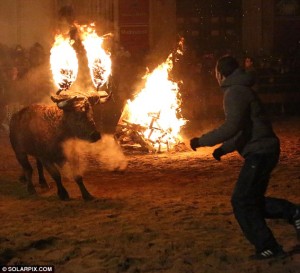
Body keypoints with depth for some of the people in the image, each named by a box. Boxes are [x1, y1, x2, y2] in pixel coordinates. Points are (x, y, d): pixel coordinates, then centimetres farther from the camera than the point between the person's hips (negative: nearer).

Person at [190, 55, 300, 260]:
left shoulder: (235, 92, -13)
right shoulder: (242, 90, 20)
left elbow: (232, 127, -26)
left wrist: (203, 141, -18)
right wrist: (223, 149, 20)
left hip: (259, 151, -10)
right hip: (262, 150, 10)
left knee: (242, 201, -5)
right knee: (252, 201, 15)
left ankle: (268, 248, -2)